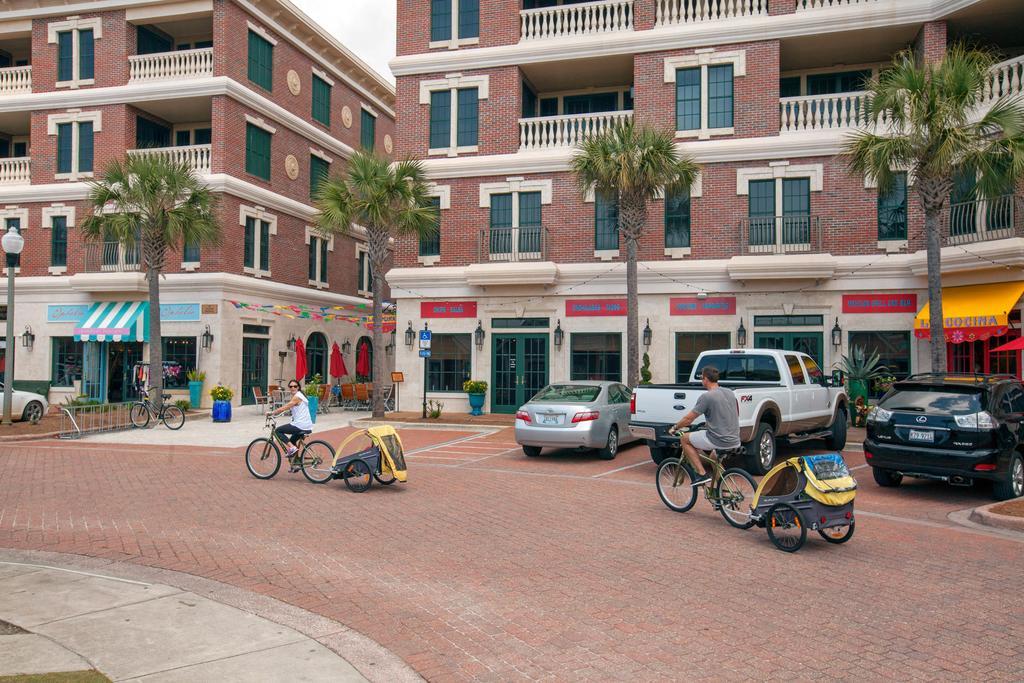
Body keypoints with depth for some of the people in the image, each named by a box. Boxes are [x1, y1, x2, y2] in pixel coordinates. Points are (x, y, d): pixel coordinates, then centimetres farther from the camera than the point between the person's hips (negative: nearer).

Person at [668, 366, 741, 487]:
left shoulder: (707, 397, -13)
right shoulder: (730, 392, 10)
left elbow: (689, 418, -8)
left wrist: (674, 428, 9)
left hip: (719, 441, -8)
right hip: (735, 442, 8)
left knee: (684, 439, 9)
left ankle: (702, 474, 3)